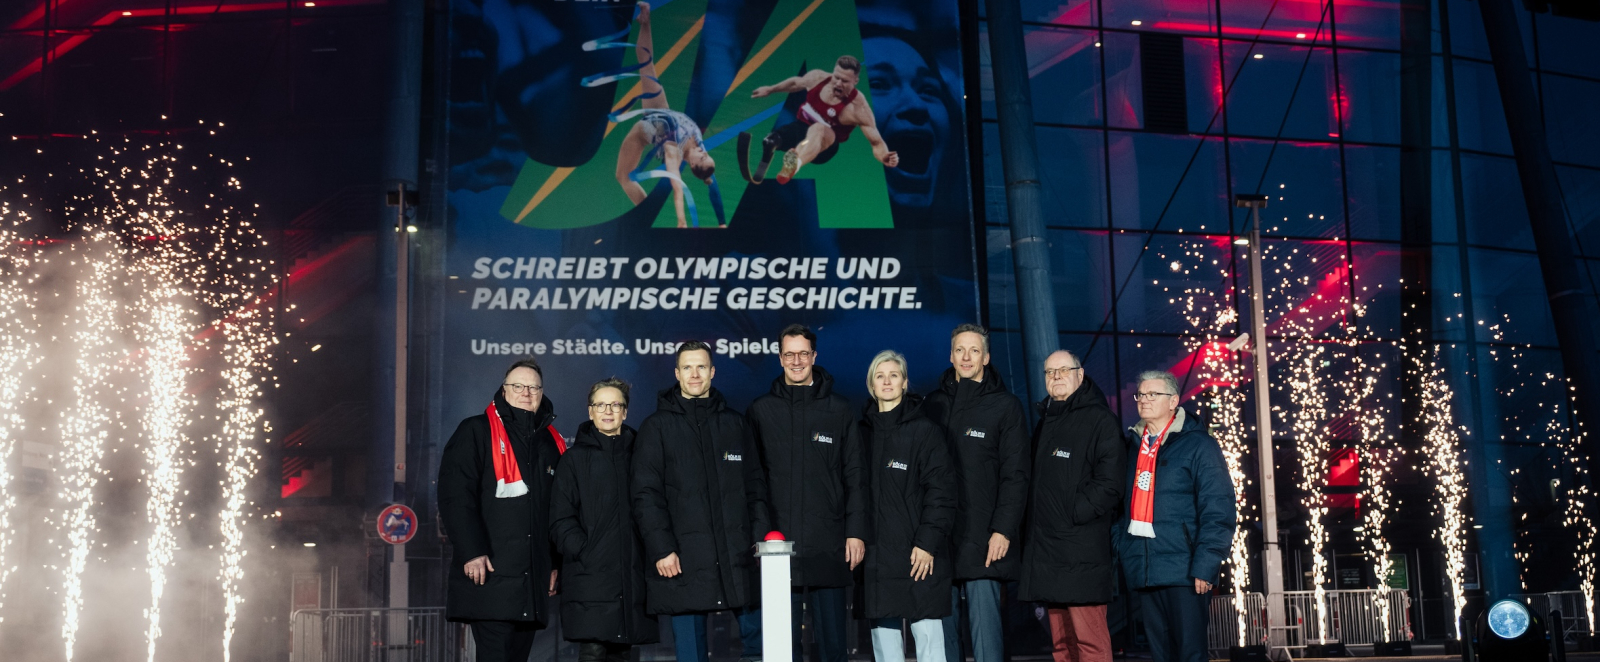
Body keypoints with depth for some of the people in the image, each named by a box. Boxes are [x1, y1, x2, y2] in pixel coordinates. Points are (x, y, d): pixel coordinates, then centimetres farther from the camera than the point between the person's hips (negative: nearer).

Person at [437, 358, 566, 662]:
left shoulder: (552, 443, 18)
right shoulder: (476, 432, 1)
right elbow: (455, 495, -8)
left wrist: (556, 562, 15)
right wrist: (471, 552, -17)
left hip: (533, 578, 6)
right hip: (490, 573, -6)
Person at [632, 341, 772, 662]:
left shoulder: (734, 424, 13)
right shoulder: (657, 427, 3)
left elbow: (755, 487, 11)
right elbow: (646, 496, -3)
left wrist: (761, 539, 0)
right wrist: (660, 549, -11)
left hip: (738, 560, 2)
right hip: (684, 562, -2)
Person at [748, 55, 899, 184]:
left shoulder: (858, 108, -23)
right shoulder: (817, 78, -10)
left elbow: (876, 142, -22)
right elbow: (795, 82, 14)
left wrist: (885, 157, -45)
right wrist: (770, 89, 27)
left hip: (824, 144, -7)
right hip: (799, 127, 7)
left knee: (818, 129, -45)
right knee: (768, 142, -26)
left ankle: (794, 165, -76)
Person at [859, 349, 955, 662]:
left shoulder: (925, 430, -1)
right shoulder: (863, 432, 12)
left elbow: (940, 491, -6)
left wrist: (927, 542, -13)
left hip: (918, 554, -4)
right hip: (877, 552, 4)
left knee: (927, 634, -5)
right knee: (883, 634, 6)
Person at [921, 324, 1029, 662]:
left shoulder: (1005, 405, 2)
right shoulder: (934, 404, 13)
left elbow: (1015, 475, -3)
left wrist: (1003, 530, -12)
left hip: (983, 538, -4)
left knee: (985, 622, -5)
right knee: (942, 623, 6)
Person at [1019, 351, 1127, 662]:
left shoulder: (1099, 420, -3)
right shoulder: (1044, 424, 21)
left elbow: (1110, 484, -12)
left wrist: (1073, 515, -15)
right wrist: (1030, 530, 13)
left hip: (1081, 553, -8)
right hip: (1046, 549, 8)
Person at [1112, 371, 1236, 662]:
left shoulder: (1197, 444, -4)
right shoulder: (1134, 445, 16)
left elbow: (1218, 510, -10)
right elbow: (1122, 504, 17)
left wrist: (1205, 565, -16)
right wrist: (1118, 547, 6)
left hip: (1183, 570, -6)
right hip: (1143, 570, 6)